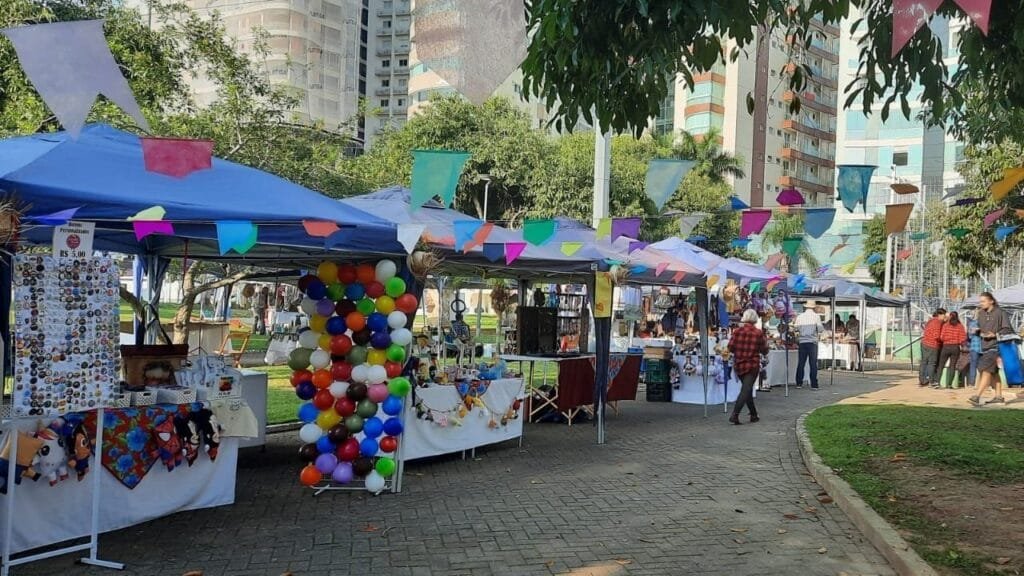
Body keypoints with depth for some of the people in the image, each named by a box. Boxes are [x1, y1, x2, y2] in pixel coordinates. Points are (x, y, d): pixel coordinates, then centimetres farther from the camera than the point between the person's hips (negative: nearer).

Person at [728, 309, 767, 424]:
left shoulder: (737, 331, -4)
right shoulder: (758, 333, -9)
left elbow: (730, 347, -3)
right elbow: (764, 350, -3)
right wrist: (765, 341, 16)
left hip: (739, 365, 4)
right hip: (752, 365, -4)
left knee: (747, 389, 19)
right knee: (746, 390, -5)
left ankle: (753, 415, 27)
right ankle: (734, 415, -18)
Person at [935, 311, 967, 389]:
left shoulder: (945, 325, -4)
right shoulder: (960, 326, -2)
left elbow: (942, 337, -7)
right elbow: (963, 338, -7)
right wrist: (958, 342, 13)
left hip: (946, 347, -1)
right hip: (956, 347, 1)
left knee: (940, 365, 6)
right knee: (952, 366, 6)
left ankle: (937, 382, -4)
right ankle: (949, 384, 3)